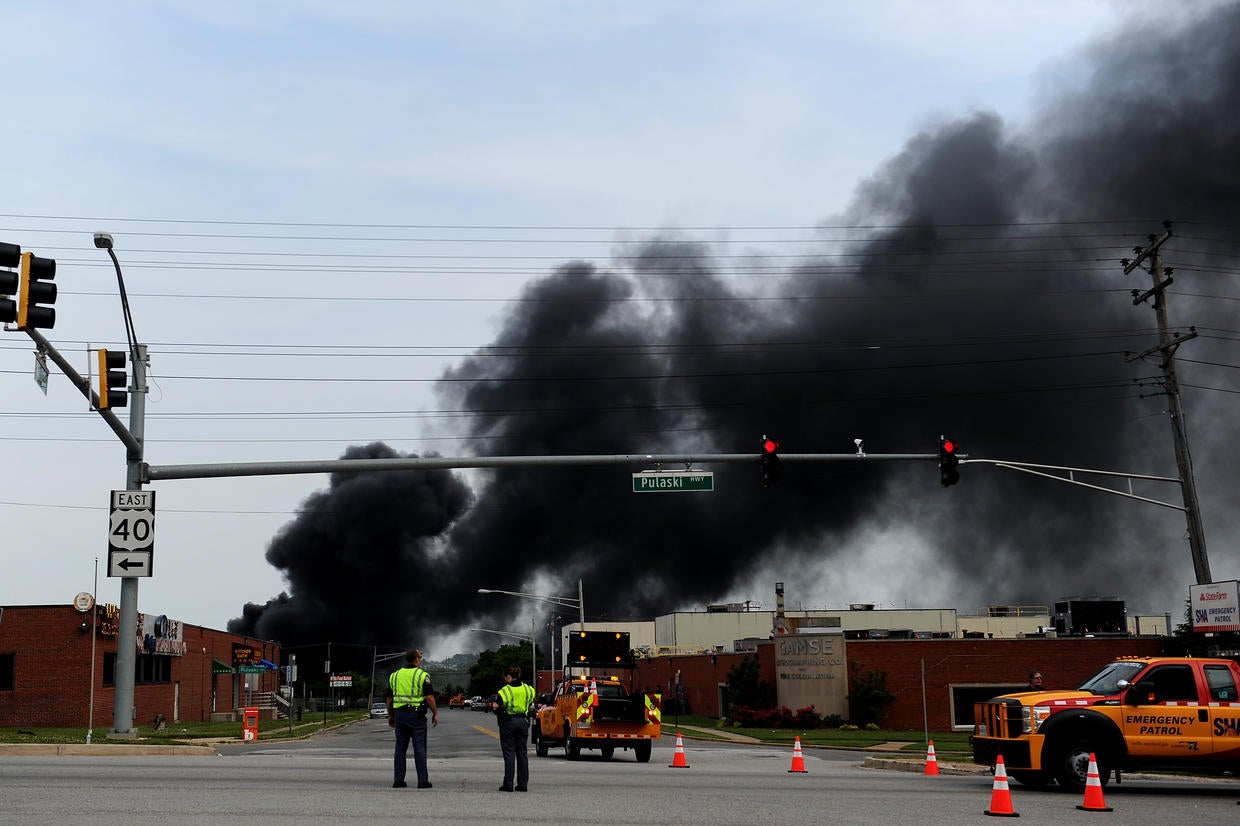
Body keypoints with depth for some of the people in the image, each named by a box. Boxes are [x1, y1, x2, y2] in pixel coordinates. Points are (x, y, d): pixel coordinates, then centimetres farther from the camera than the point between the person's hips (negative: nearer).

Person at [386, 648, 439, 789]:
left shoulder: (395, 675, 10)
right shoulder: (422, 676, -6)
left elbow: (389, 698, 13)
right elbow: (429, 697, -11)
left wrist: (390, 715, 22)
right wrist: (435, 713, 0)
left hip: (399, 714, 4)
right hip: (416, 715, -4)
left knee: (400, 748, 9)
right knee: (419, 748, 0)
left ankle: (398, 780, 8)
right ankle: (422, 780, 0)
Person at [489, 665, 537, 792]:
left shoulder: (506, 690, -13)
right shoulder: (526, 689, 5)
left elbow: (495, 705, -24)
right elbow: (533, 693, 28)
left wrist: (493, 707, -3)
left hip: (509, 722, -5)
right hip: (523, 721, 5)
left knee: (509, 753, -1)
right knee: (522, 753, 9)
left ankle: (508, 784, -1)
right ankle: (523, 784, 10)